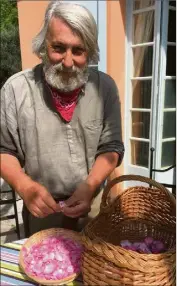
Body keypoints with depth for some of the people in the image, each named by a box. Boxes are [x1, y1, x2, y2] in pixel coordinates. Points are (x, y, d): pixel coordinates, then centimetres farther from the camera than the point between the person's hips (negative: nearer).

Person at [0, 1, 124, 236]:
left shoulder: (105, 87, -9)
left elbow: (111, 147, -6)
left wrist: (90, 186, -21)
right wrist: (25, 186, -24)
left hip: (96, 206, 2)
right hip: (42, 212, -1)